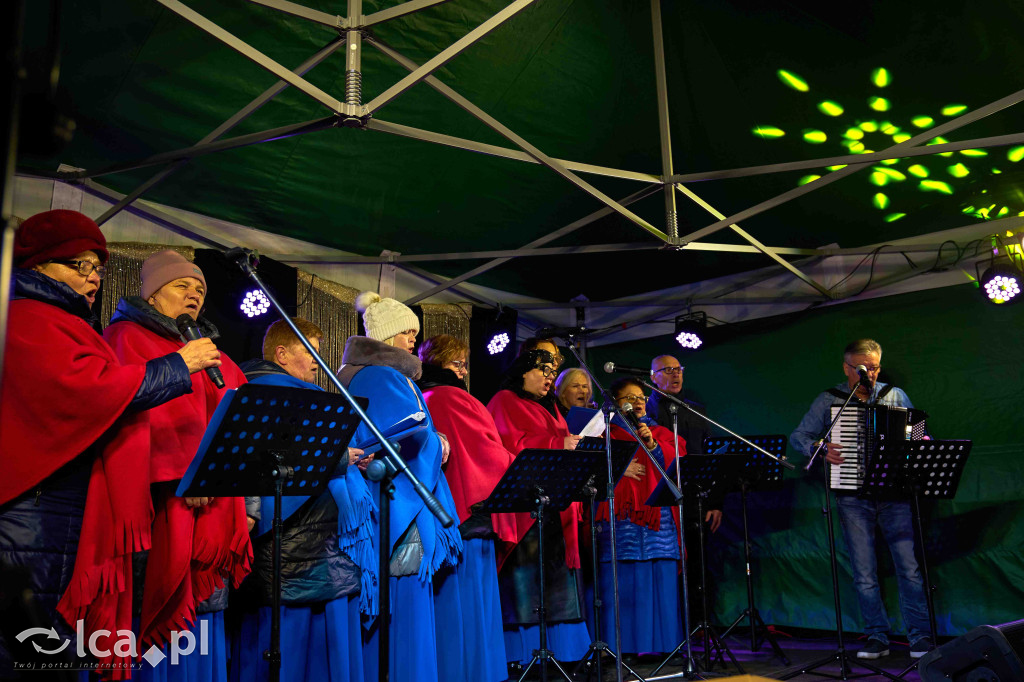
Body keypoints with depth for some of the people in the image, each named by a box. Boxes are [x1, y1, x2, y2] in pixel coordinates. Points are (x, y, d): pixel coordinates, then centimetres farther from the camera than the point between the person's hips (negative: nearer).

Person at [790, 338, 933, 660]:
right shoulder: (829, 400, 5)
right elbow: (798, 437, 7)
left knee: (910, 566, -3)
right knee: (864, 572, 4)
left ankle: (920, 636, 9)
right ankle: (877, 637, 15)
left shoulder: (896, 395, 9)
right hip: (853, 496, 0)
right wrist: (818, 448, -12)